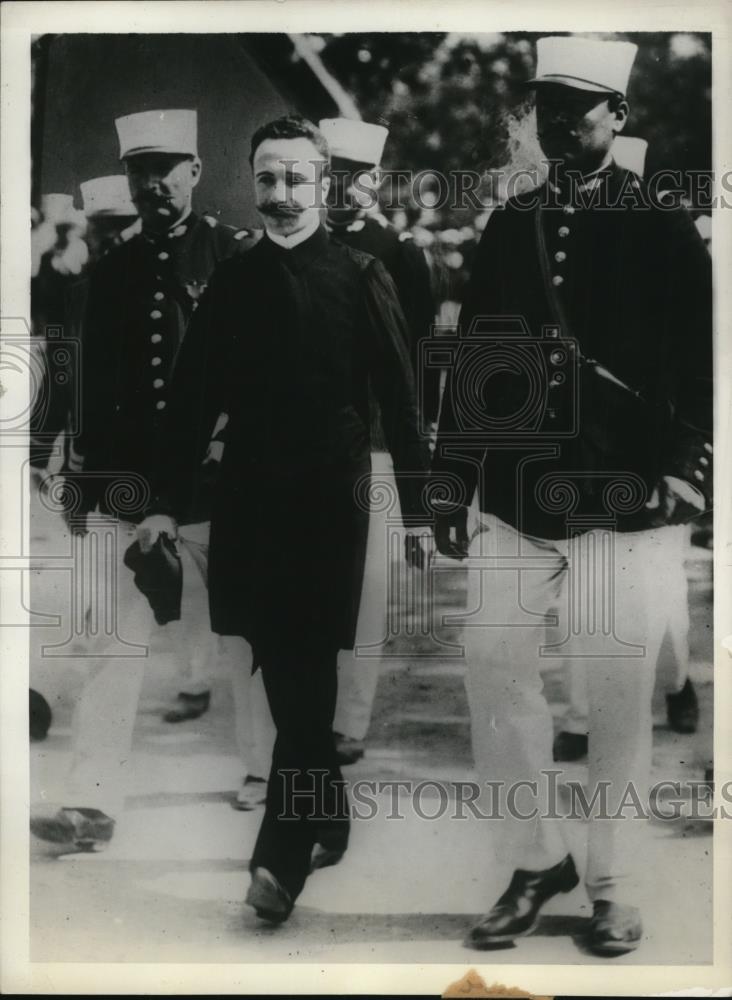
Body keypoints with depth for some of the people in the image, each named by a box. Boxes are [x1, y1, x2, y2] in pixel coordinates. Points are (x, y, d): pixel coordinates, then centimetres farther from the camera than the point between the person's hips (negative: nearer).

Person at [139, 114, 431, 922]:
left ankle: (283, 854, -3)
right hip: (248, 500, 4)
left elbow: (398, 399, -1)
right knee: (284, 675, 10)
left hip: (329, 500, -4)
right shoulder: (230, 281, 8)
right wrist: (167, 502, 6)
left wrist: (415, 508, -2)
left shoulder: (360, 278, -1)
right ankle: (327, 822, 26)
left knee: (307, 677, -6)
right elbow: (193, 396, 9)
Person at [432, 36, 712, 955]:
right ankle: (536, 860, 21)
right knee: (494, 673, 3)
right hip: (512, 502, 4)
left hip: (618, 503, -3)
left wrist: (685, 471, -11)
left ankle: (614, 887, 19)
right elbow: (472, 359, 12)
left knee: (620, 700, 4)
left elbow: (700, 364, 0)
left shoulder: (663, 231, 1)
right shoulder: (507, 228, 11)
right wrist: (452, 482, 10)